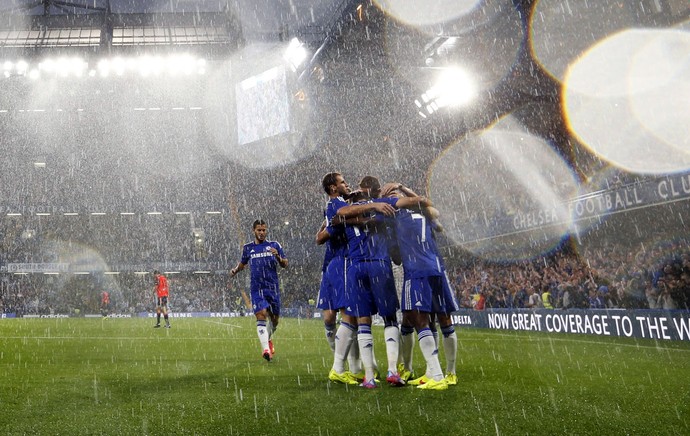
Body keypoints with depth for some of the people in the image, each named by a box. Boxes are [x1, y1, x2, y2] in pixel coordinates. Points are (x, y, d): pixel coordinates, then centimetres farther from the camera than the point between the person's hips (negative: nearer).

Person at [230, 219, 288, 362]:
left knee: (274, 318, 11)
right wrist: (235, 270, 7)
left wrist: (278, 257, -15)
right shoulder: (248, 248, 11)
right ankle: (266, 349, -25)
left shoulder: (274, 245, 7)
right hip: (256, 288, -1)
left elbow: (285, 264, 5)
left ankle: (269, 340, 40)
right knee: (261, 315, -18)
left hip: (273, 287, 1)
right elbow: (243, 263, 27)